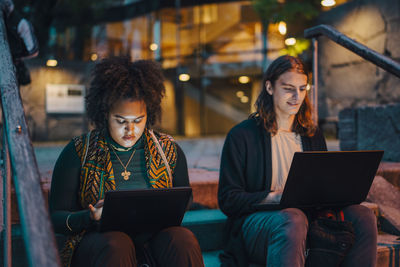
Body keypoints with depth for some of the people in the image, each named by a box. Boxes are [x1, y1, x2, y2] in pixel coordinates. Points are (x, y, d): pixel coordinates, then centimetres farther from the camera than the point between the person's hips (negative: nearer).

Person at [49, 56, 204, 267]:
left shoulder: (168, 150, 11)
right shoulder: (78, 152, 4)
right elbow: (56, 217, 4)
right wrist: (90, 217, -19)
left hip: (155, 238, 2)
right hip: (100, 239, -2)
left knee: (183, 239, -31)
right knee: (116, 245, -36)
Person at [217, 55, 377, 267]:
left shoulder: (313, 135, 19)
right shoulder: (241, 136, 1)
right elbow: (228, 200, -4)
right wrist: (273, 197, -21)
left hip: (308, 215, 5)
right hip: (256, 221, -5)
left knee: (364, 217, -22)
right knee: (292, 220, -40)